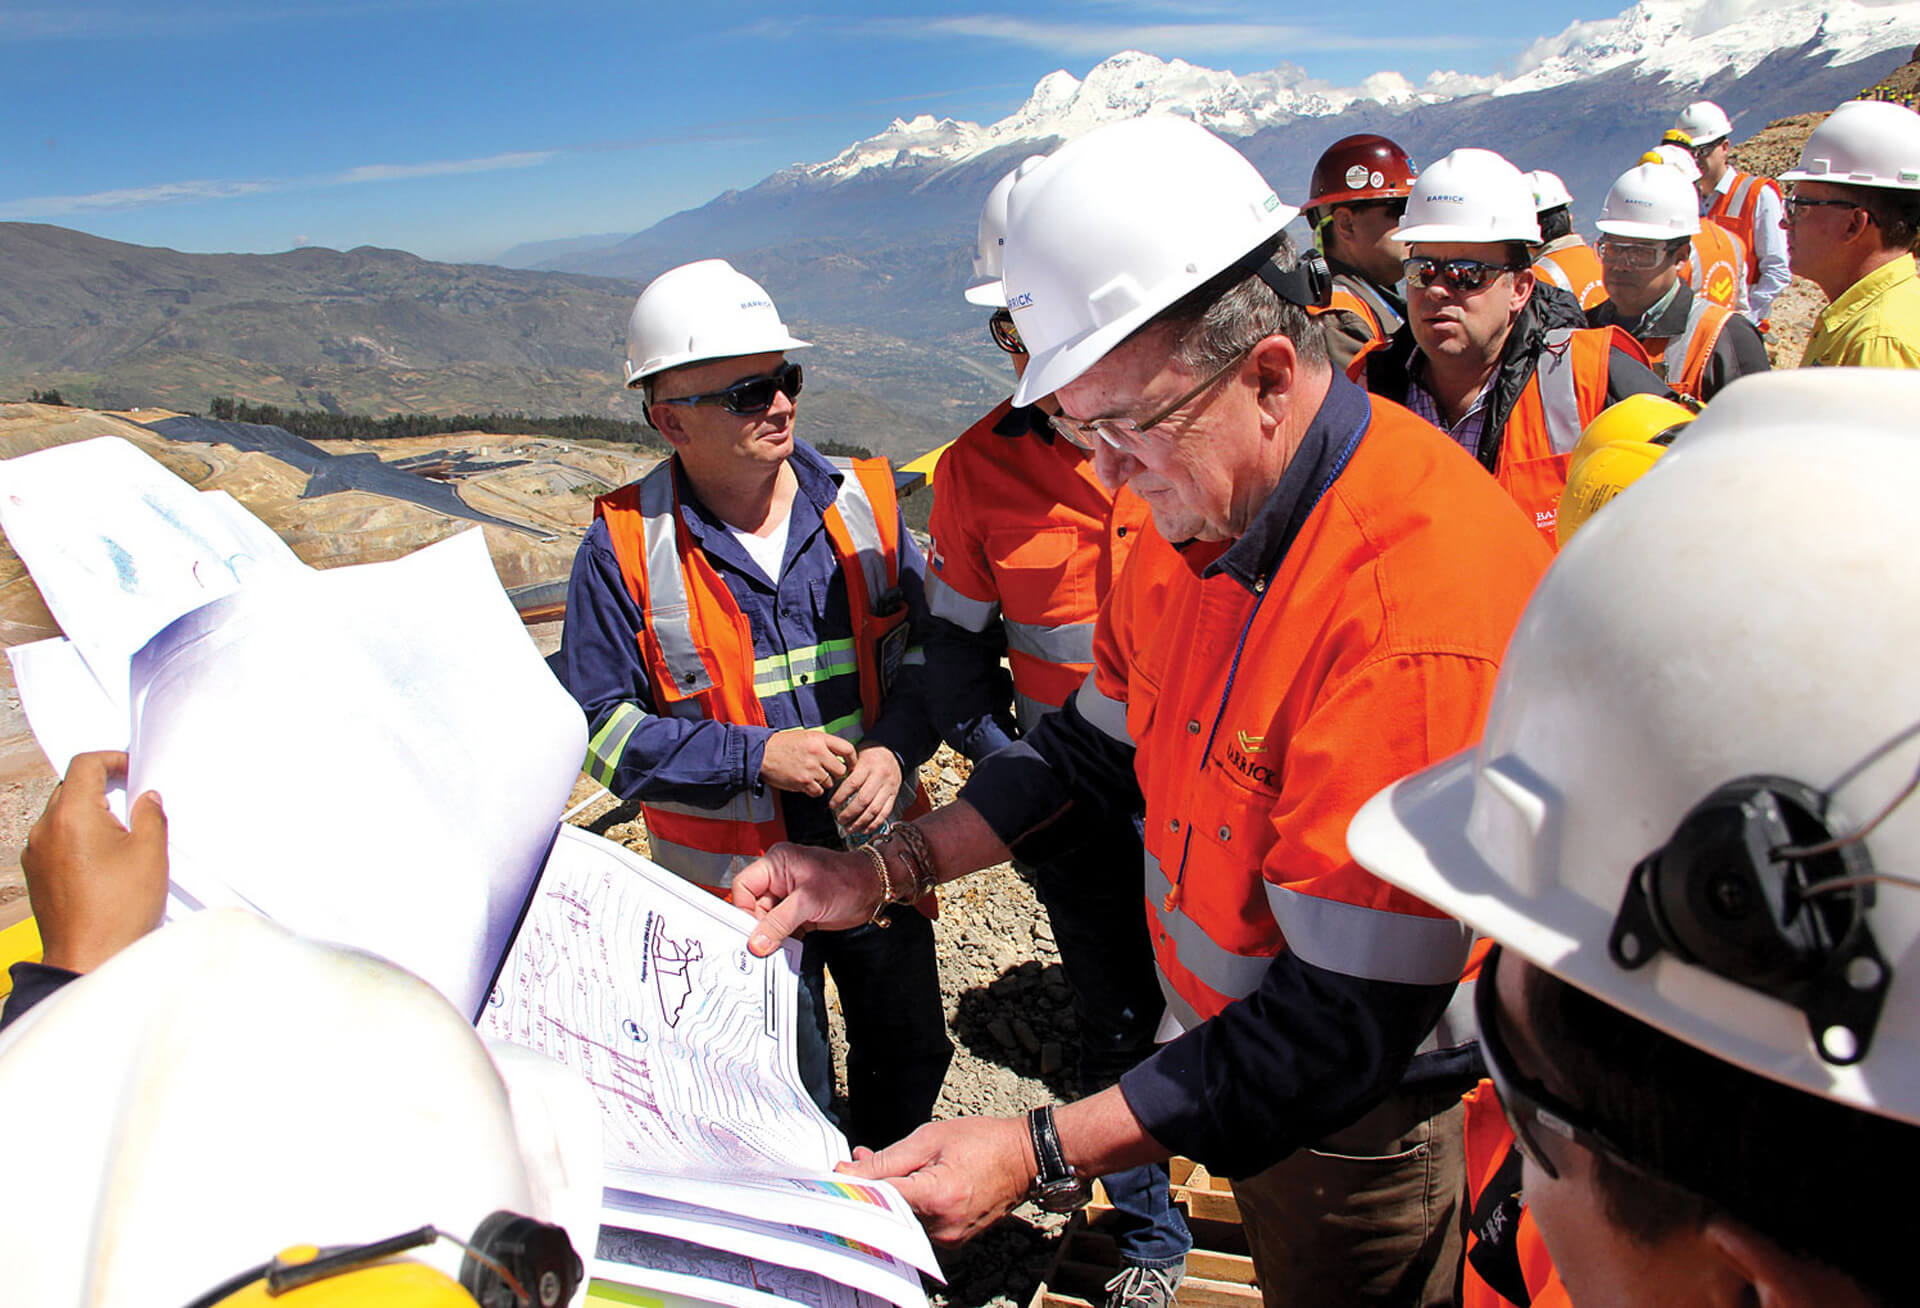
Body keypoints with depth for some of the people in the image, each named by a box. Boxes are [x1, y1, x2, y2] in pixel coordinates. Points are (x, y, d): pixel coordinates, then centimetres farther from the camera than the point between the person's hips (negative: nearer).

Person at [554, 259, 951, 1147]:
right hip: (733, 876, -3)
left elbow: (925, 641, 5)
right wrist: (754, 755, -20)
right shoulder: (625, 545, -11)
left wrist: (896, 746, -14)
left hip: (875, 852, 3)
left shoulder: (860, 501, -3)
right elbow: (599, 723, -9)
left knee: (911, 1057, 22)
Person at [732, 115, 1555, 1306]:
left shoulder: (1425, 599, -34)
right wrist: (887, 871, -4)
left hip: (1374, 1119, -6)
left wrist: (1041, 1155, -31)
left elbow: (1349, 1024, -31)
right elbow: (1096, 748, 4)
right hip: (1233, 1042, 6)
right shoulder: (1194, 512, -7)